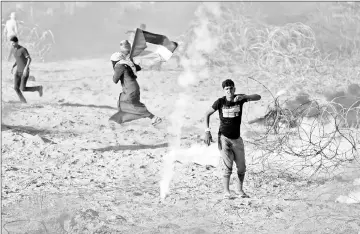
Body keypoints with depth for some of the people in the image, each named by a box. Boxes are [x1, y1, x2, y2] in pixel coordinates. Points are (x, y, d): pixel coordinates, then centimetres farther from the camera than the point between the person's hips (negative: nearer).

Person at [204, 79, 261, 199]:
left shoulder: (239, 98, -6)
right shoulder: (220, 102, -9)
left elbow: (258, 97, -17)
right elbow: (207, 114, 3)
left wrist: (244, 97, -35)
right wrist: (207, 131, -6)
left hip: (237, 138, 3)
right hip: (224, 137, -3)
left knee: (242, 167, 6)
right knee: (227, 167, -10)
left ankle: (240, 189, 25)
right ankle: (226, 192, -5)